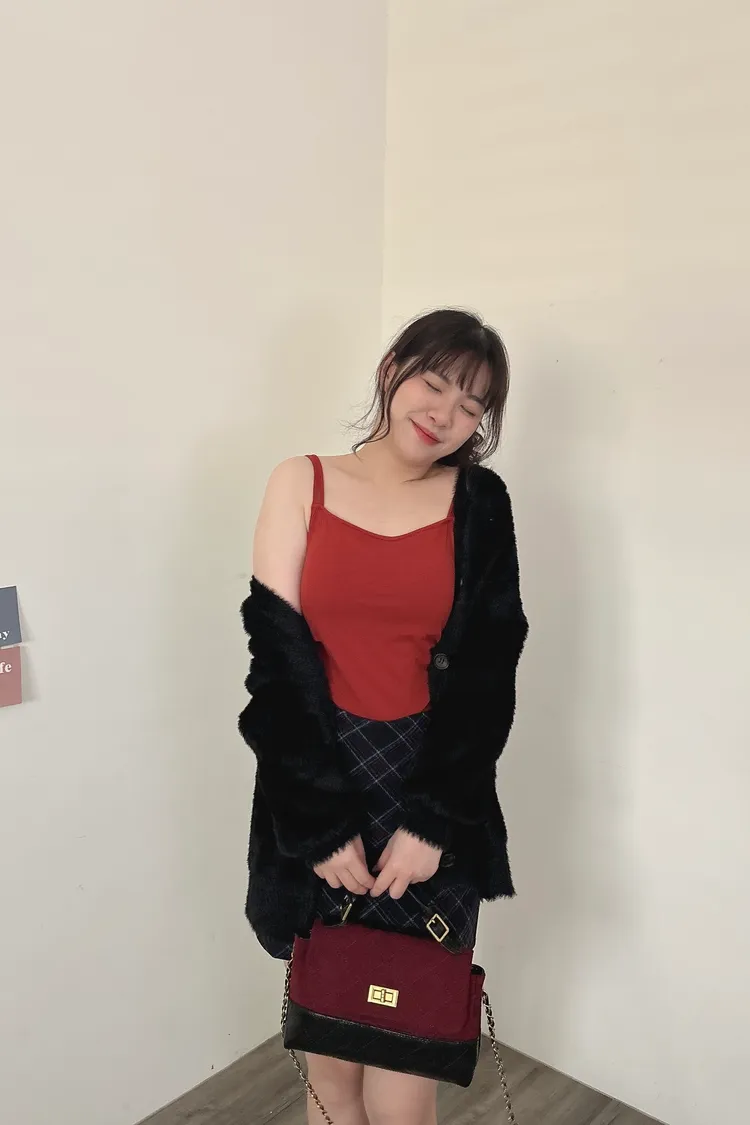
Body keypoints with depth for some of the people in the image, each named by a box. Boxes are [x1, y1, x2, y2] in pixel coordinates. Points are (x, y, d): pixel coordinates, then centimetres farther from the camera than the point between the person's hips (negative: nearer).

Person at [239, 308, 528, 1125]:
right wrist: (322, 821, -10)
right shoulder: (301, 484, 1)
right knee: (328, 1050, 14)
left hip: (435, 792, 0)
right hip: (314, 789, 1)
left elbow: (487, 674, -2)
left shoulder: (480, 504, 2)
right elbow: (279, 659, -5)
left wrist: (433, 820, -10)